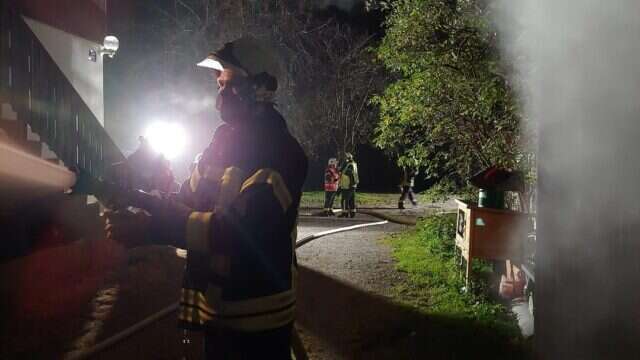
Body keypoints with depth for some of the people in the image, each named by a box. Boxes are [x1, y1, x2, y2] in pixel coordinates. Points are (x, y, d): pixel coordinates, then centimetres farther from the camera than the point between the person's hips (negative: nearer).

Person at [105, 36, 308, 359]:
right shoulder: (224, 138, 7)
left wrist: (151, 228, -32)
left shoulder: (280, 153, -18)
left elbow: (242, 230, -28)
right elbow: (195, 202, 12)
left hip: (257, 314, -7)